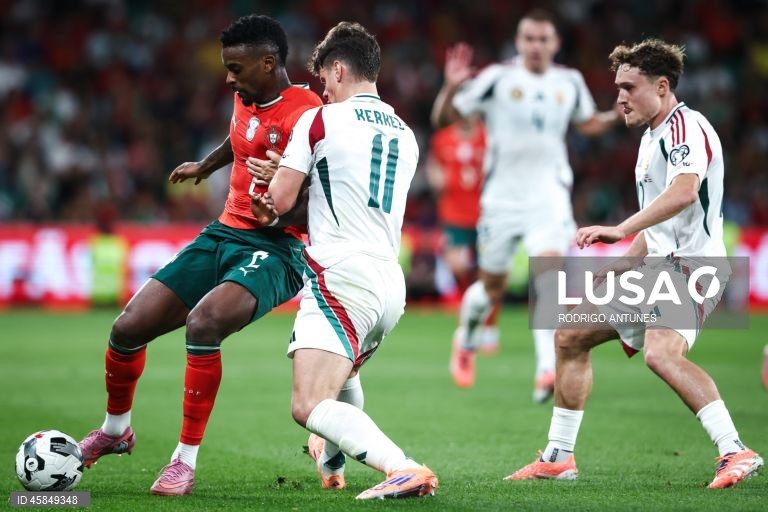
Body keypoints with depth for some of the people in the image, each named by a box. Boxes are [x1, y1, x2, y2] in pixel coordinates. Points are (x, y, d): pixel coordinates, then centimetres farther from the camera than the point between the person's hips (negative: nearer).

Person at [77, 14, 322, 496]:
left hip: (275, 249, -8)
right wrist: (205, 166, 49)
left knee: (202, 323, -34)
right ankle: (116, 430, 30)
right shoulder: (247, 99, 8)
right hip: (224, 234, 8)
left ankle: (186, 461, -22)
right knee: (128, 327, 2)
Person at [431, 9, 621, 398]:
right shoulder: (496, 79, -5)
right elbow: (441, 119, -3)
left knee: (550, 265, -23)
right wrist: (451, 87, -23)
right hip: (502, 197, -1)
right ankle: (465, 339, 42)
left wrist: (619, 114, 5)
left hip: (549, 195, 1)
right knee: (492, 289, 9)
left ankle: (547, 370, -25)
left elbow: (587, 124, 25)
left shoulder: (569, 82, 6)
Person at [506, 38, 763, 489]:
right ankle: (558, 458, 19)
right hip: (657, 266, 11)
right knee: (571, 336, 12)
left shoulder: (686, 126, -13)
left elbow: (684, 190, -33)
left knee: (661, 353, -34)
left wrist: (621, 229, -38)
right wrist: (622, 264, 23)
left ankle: (735, 452, -33)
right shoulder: (652, 137, 18)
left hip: (689, 264, -11)